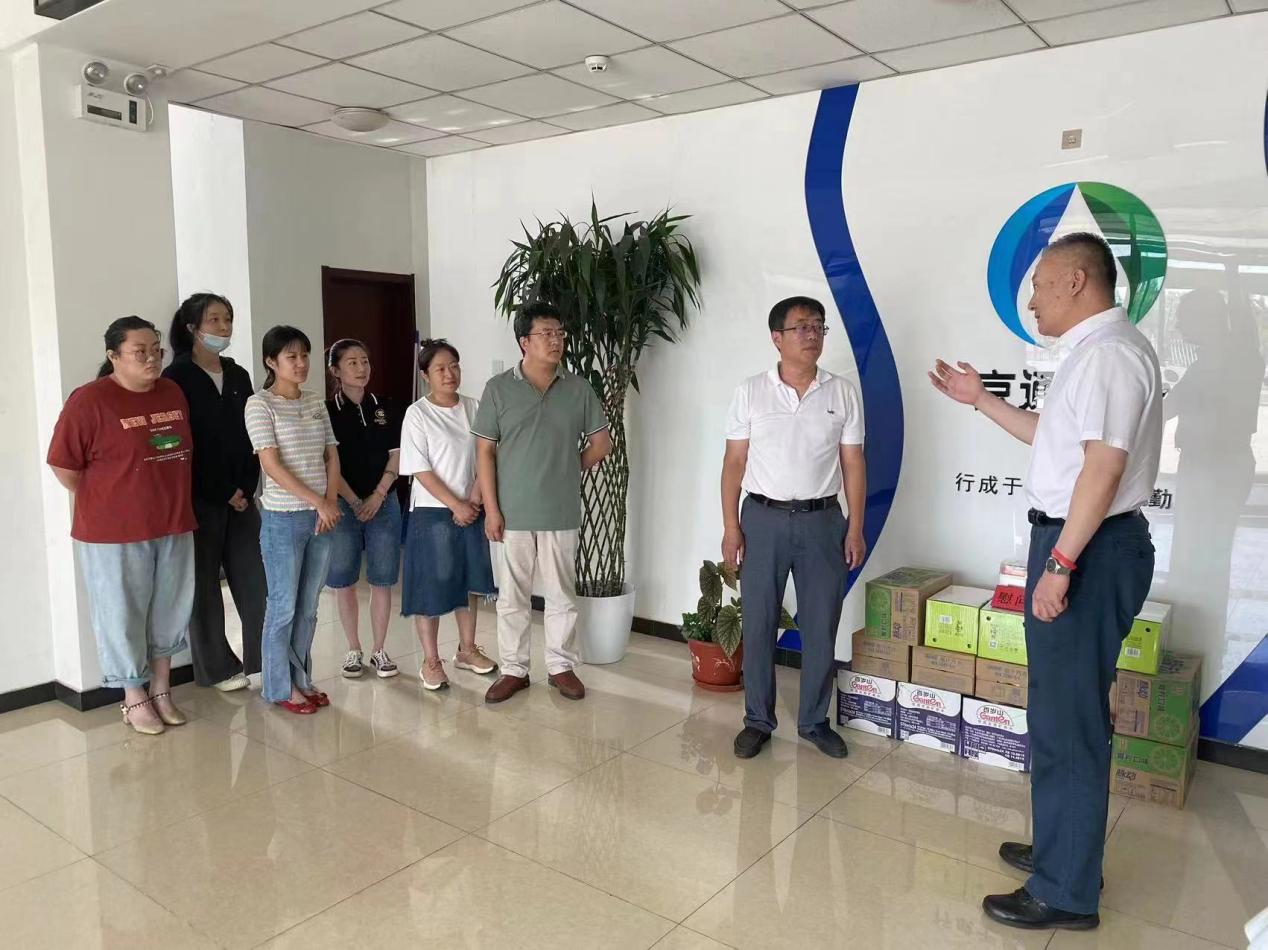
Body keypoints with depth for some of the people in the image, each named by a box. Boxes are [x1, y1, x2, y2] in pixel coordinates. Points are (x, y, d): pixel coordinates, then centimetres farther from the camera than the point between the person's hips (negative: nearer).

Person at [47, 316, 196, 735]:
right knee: (123, 617, 7)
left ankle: (161, 690, 31)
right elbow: (63, 465, -9)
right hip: (114, 533, -5)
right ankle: (134, 699, 23)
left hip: (174, 526, 6)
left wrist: (168, 501, 13)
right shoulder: (89, 400, -12)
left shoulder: (174, 393, 5)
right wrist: (102, 506, -1)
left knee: (170, 613, 14)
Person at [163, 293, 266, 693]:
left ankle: (263, 658, 14)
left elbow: (250, 437, 10)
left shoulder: (238, 376, 11)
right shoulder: (177, 378, -5)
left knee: (254, 579, 4)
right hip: (199, 499, -5)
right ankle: (218, 668, 15)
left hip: (242, 495, 5)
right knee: (204, 584, 4)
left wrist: (246, 488, -3)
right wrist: (223, 492, -10)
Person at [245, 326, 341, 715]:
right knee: (283, 606, 4)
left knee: (308, 606, 13)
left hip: (322, 517, 5)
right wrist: (317, 501, -16)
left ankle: (302, 679, 25)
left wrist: (331, 502, -5)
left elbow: (332, 456, 9)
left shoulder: (316, 403, 9)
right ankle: (280, 687, 17)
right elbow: (272, 465, -14)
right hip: (283, 519, -5)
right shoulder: (260, 404, -8)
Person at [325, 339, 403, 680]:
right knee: (344, 580, 4)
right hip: (343, 505, -2)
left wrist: (378, 496, -7)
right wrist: (355, 502, -10)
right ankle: (354, 649, 18)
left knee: (382, 580, 4)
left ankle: (379, 650, 15)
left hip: (384, 502, 2)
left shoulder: (385, 409, 6)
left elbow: (395, 458, 4)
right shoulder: (327, 412, -1)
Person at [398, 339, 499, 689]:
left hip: (472, 511, 5)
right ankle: (431, 661, 13)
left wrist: (475, 496, -10)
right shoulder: (417, 413, -8)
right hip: (433, 512, -4)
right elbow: (420, 469, -12)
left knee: (469, 582, 13)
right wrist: (455, 505, -15)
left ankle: (467, 649, 28)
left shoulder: (473, 408, 4)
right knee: (431, 587, 1)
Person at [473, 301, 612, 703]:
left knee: (562, 594, 11)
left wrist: (571, 469, 4)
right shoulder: (499, 388, -3)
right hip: (514, 512, -1)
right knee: (513, 595, 9)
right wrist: (491, 508, -7)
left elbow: (601, 442, 10)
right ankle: (514, 669, 23)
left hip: (562, 513, 2)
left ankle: (561, 666, 26)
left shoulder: (578, 388, 2)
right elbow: (485, 451, -3)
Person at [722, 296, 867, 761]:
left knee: (821, 627, 7)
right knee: (758, 625, 6)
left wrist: (855, 528, -1)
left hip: (822, 521, 1)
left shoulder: (842, 393, 3)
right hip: (763, 519, -1)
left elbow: (853, 464, 4)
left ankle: (814, 720, 23)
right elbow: (734, 462, 0)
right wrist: (730, 526, -5)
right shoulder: (750, 392, 0)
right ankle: (758, 720, 21)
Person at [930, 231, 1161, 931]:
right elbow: (1054, 438, 25)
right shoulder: (1096, 349, 16)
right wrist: (982, 401, 25)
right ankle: (1062, 848, 35)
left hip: (1090, 548, -11)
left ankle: (1065, 893, 10)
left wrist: (1058, 564, -24)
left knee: (1067, 719, -3)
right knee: (1065, 710, 20)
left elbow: (1104, 464, -24)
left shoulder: (1107, 351, -17)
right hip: (1083, 543, 11)